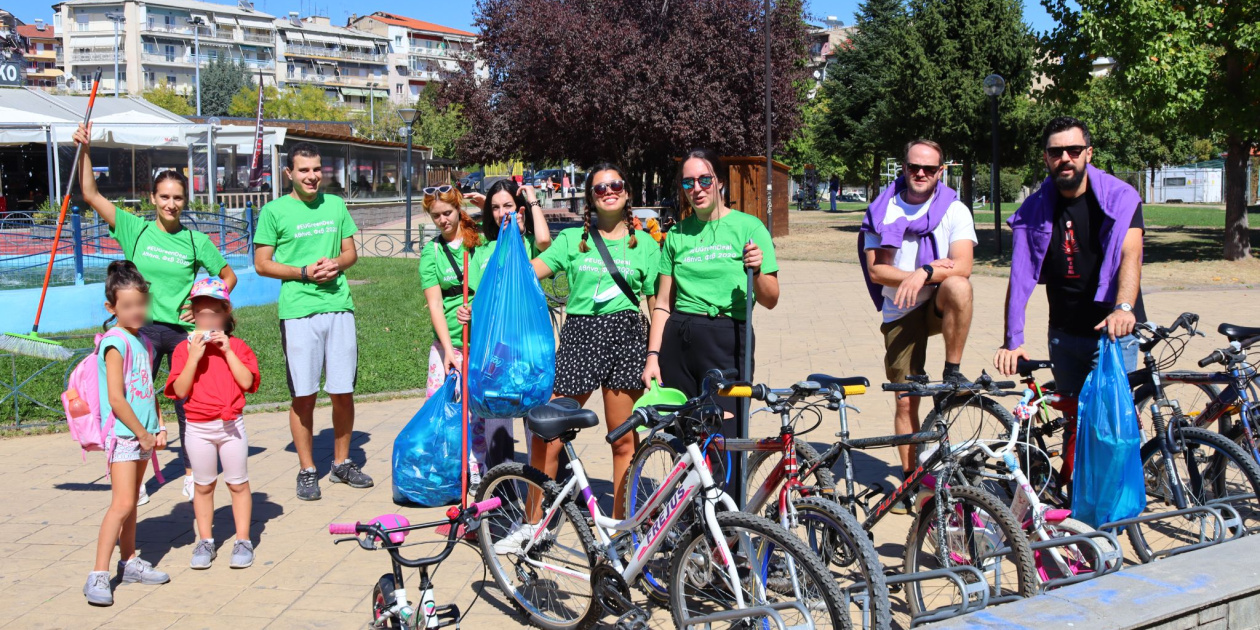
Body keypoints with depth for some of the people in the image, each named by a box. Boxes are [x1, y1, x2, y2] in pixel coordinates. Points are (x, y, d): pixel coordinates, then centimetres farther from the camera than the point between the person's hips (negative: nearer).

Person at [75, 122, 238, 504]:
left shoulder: (196, 240, 0)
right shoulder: (135, 230, 2)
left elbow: (229, 277, 9)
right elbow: (91, 194, -1)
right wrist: (84, 150, -9)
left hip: (184, 331, 0)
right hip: (143, 330, 0)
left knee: (188, 404, 7)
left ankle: (192, 472, 22)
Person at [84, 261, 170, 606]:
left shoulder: (142, 340, 11)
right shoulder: (116, 343, -14)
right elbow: (116, 399, -19)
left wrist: (158, 427, 10)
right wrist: (142, 434, -13)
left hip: (142, 435, 8)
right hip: (123, 435, -8)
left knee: (131, 503, 16)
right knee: (122, 504, -13)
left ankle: (129, 562, 26)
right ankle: (98, 575, -10)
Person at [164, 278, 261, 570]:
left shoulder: (237, 346, 2)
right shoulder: (184, 349, 0)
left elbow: (247, 382, -12)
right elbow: (180, 391, -10)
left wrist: (227, 351, -15)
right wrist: (194, 357, -18)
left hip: (232, 425, 0)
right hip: (199, 428, 0)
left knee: (238, 483, 6)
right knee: (203, 485, 10)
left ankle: (243, 541, 15)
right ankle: (205, 542, 22)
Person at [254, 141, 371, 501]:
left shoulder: (335, 205, 12)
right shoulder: (274, 211, 2)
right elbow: (262, 264, 1)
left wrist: (337, 263, -6)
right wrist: (305, 272, -11)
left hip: (339, 306, 3)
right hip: (298, 311, -3)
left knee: (343, 391, 6)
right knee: (303, 395, 1)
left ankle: (342, 463, 22)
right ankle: (307, 470, 13)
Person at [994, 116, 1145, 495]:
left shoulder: (1121, 198, -8)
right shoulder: (1034, 211, -1)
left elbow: (1130, 257, -23)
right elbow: (1020, 278, -4)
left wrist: (1124, 308, -41)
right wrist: (1012, 341, -13)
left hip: (1113, 332, -3)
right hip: (1064, 335, 3)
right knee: (1073, 420, 11)